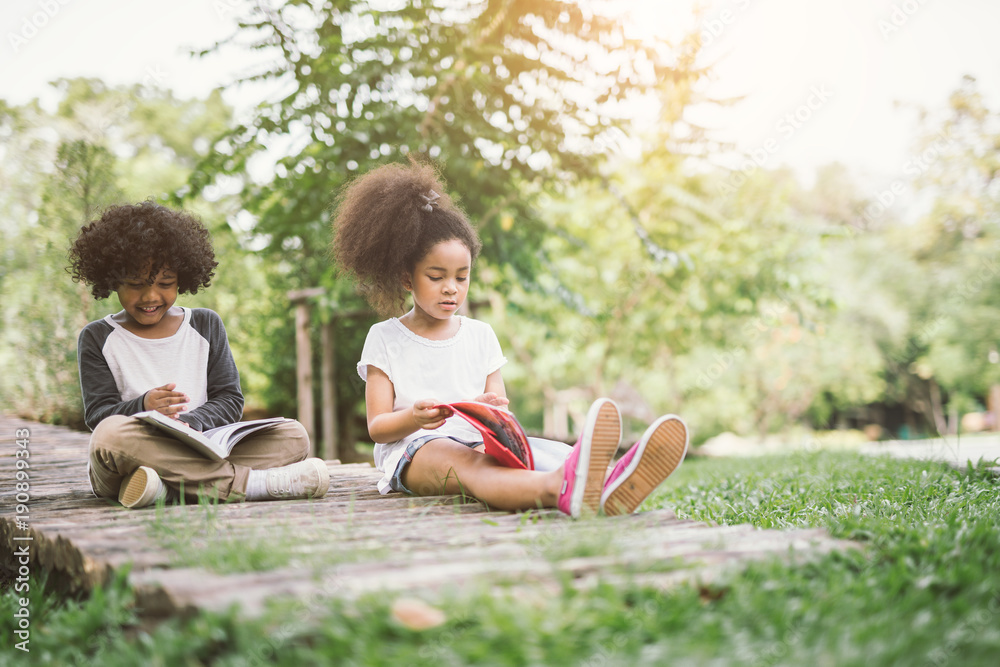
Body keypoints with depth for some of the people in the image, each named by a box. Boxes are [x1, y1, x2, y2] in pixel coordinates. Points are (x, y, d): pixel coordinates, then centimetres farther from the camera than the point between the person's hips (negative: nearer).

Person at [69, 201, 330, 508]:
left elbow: (230, 399, 9)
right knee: (111, 434, -38)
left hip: (200, 452, 3)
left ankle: (166, 487, -35)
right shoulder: (97, 338, 10)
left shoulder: (206, 325, 16)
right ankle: (253, 482, -36)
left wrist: (191, 423, -13)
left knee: (293, 436, -17)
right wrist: (142, 407, -21)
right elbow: (97, 413, 1)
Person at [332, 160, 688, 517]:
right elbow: (377, 427, 2)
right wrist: (415, 418, -20)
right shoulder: (385, 338, 7)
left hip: (478, 443, 4)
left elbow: (497, 405, 14)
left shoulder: (479, 334, 18)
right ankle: (559, 488, -73)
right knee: (467, 462, -39)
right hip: (412, 451, -4)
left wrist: (490, 411, -12)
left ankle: (608, 488, -65)